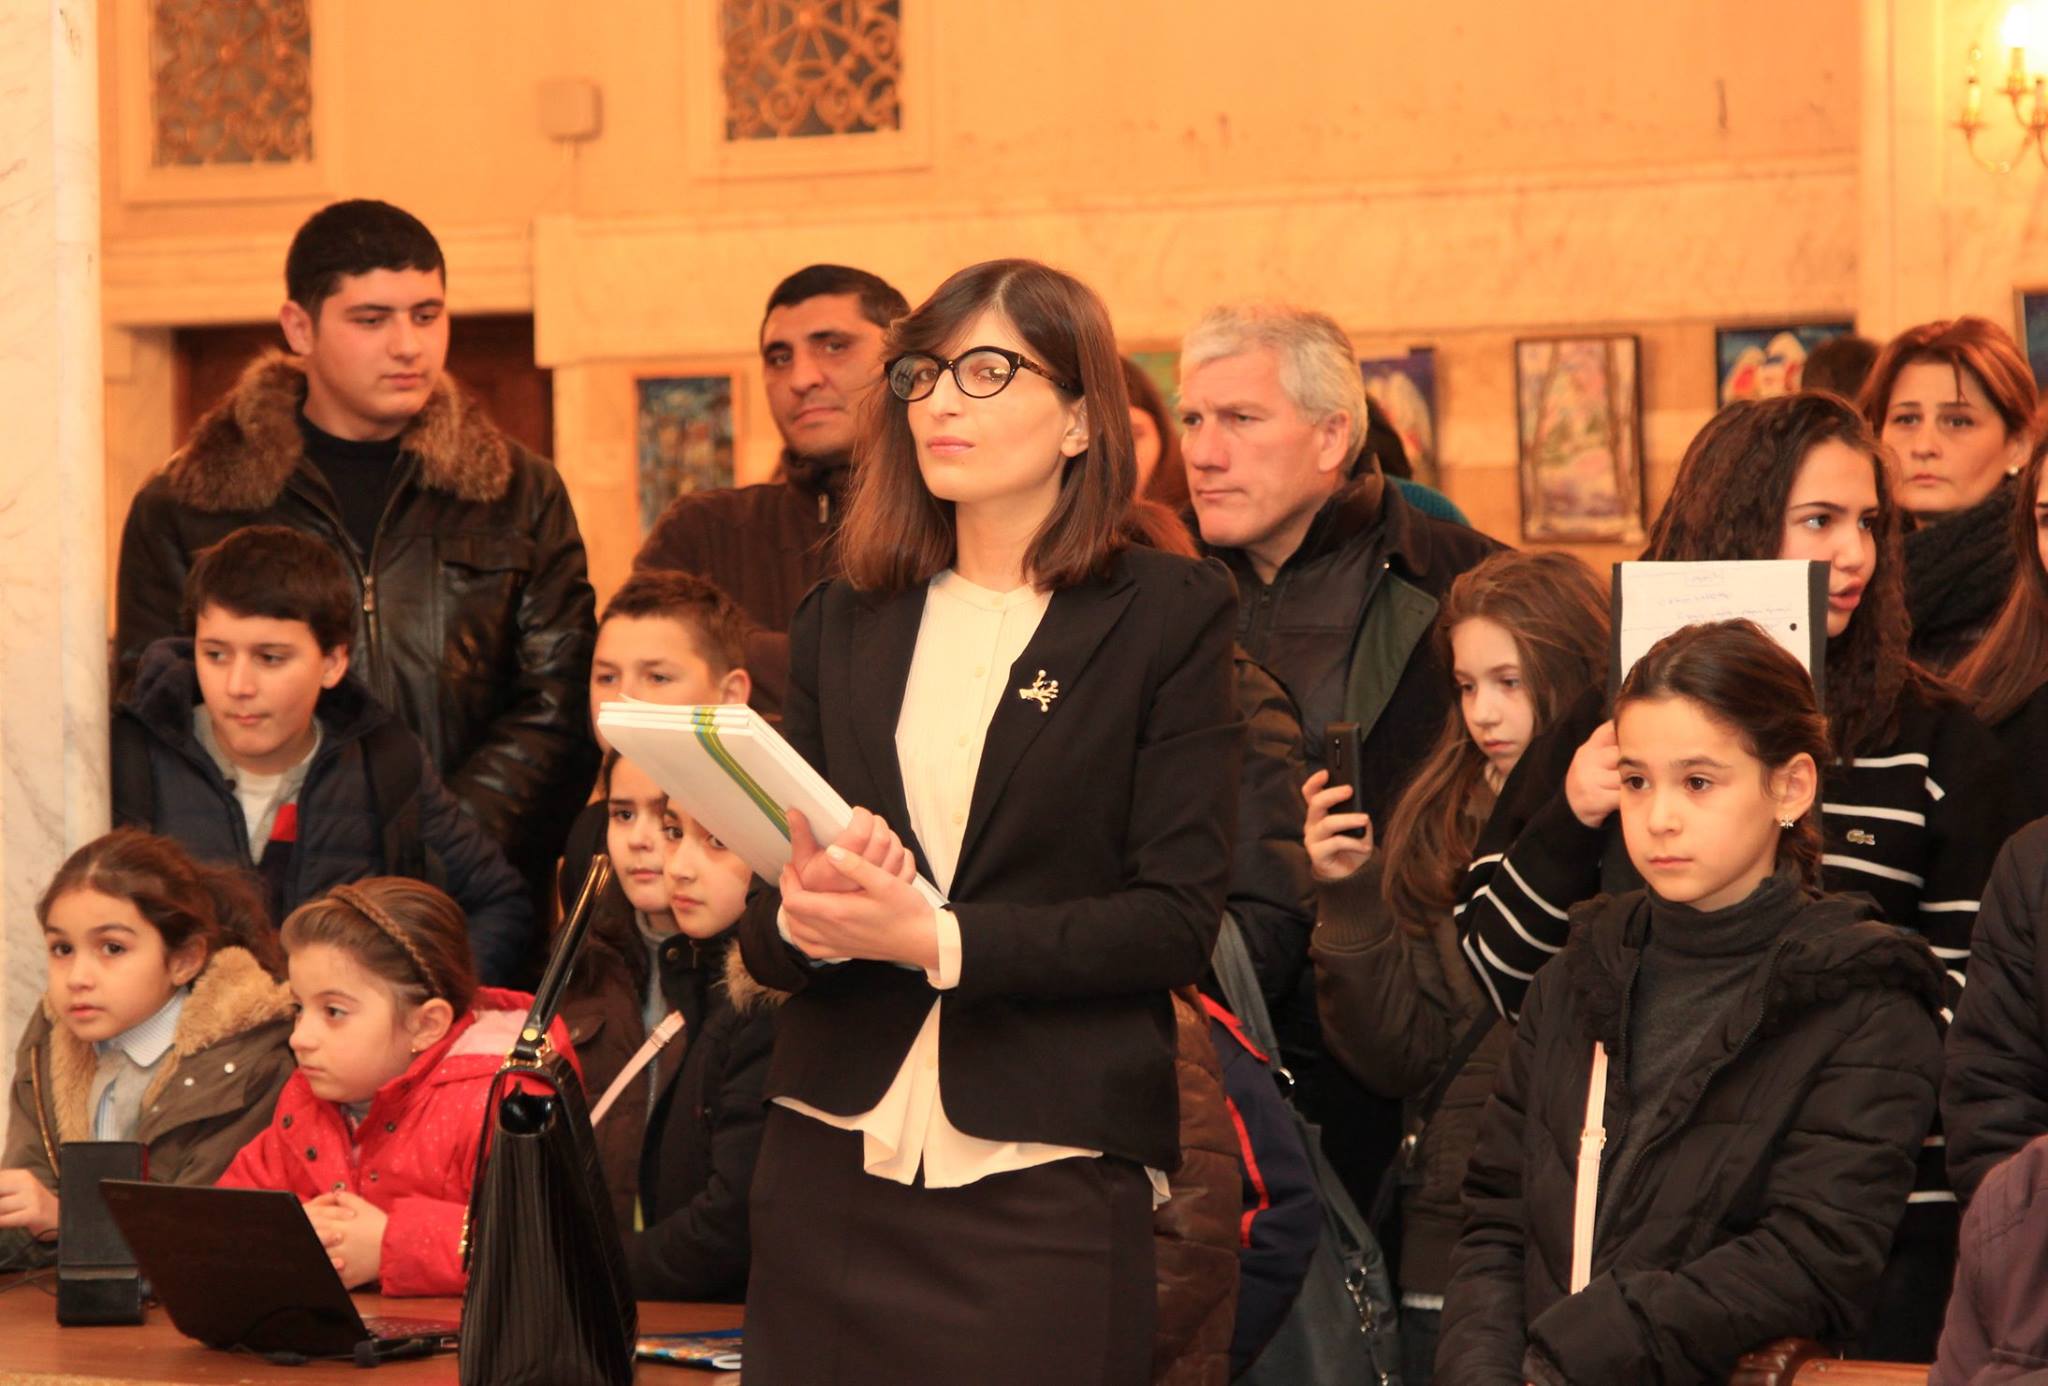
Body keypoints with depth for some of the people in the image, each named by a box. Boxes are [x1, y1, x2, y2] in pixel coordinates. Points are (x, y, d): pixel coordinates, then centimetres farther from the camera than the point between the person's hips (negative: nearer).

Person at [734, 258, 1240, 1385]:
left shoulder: (1169, 615, 0)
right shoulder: (841, 624, 12)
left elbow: (1178, 919, -8)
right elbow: (762, 937, 10)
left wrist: (938, 937, -18)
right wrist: (803, 914, -14)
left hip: (1052, 1182, -4)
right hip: (833, 1167, 4)